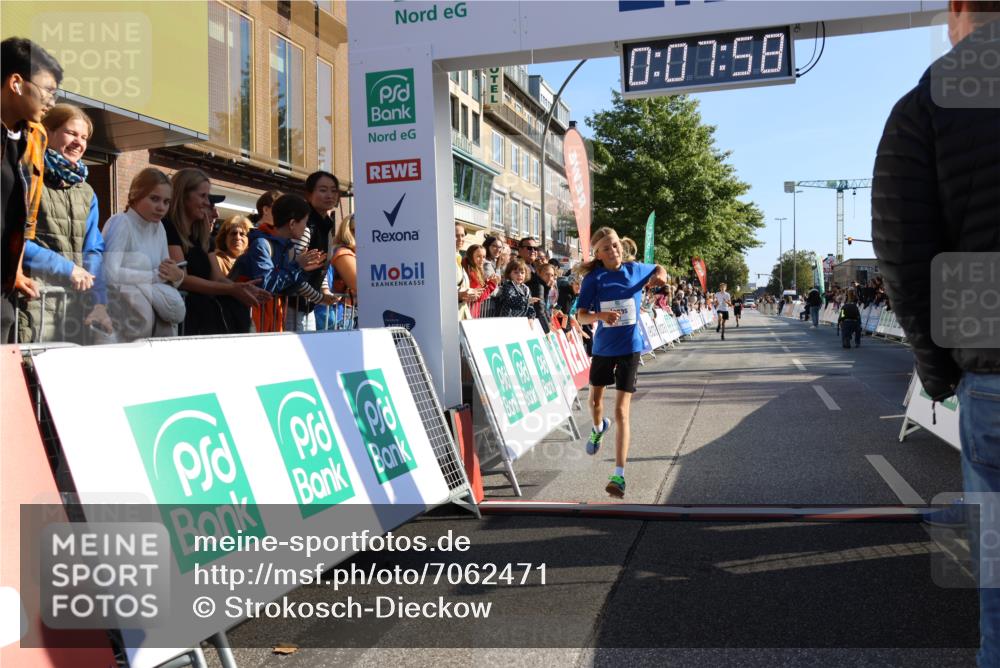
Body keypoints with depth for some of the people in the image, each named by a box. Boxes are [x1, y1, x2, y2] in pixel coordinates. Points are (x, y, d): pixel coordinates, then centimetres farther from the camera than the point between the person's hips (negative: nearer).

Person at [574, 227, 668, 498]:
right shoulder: (593, 278, -9)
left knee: (621, 411, -9)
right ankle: (598, 427, 58)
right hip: (602, 347, 2)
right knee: (595, 400, 22)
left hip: (629, 348, -1)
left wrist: (661, 275, -5)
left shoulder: (636, 269, -4)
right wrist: (601, 315, -33)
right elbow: (581, 315, -13)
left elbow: (658, 269, 19)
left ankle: (619, 475, -8)